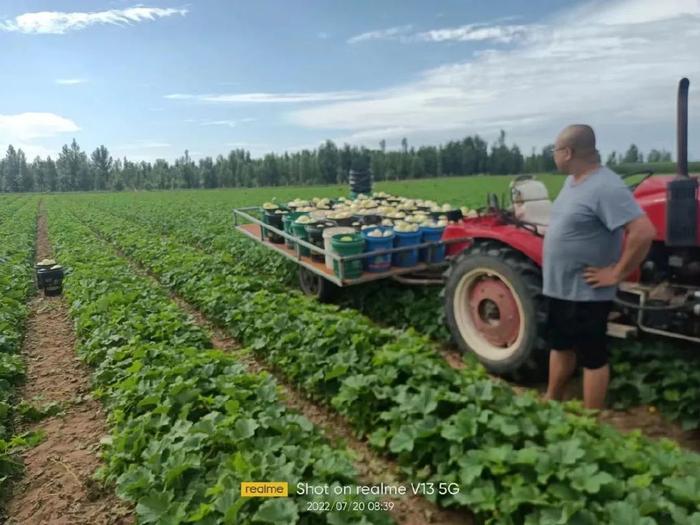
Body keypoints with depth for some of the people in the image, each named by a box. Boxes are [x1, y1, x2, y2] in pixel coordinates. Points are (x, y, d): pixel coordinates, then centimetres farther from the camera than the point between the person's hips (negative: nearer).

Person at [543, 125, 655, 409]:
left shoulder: (606, 187, -23)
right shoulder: (572, 181, 7)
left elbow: (643, 232, -28)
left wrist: (616, 274, -22)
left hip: (586, 293, -9)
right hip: (560, 288, 9)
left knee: (592, 357, 5)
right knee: (560, 345, 22)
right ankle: (551, 400, 40)